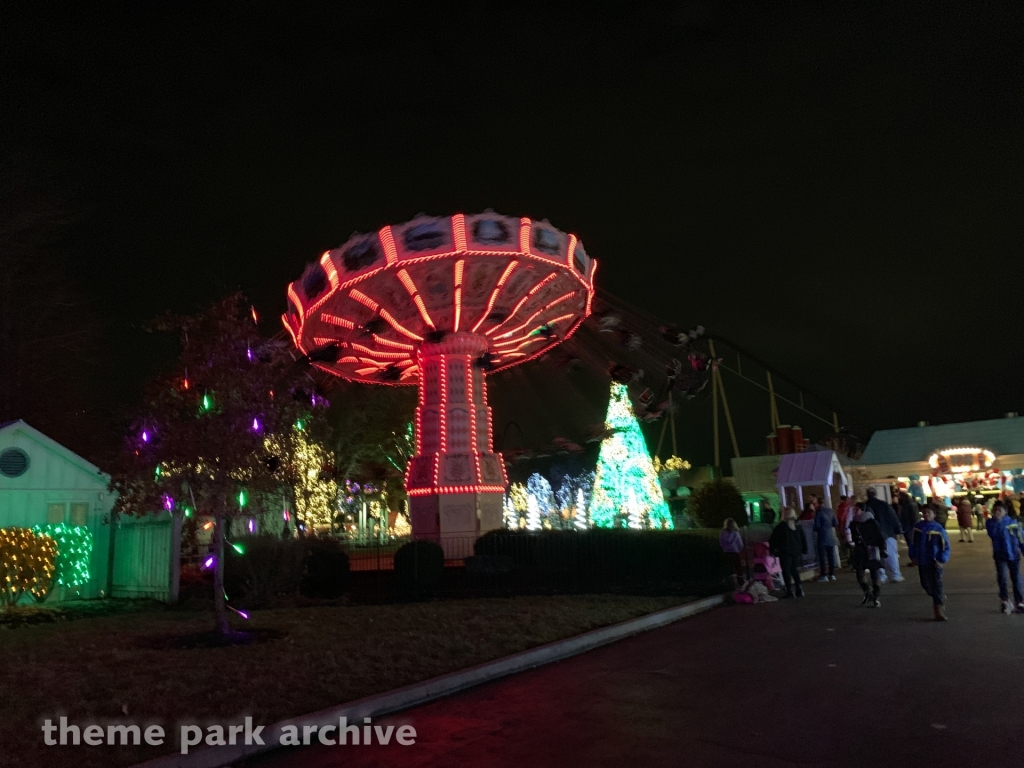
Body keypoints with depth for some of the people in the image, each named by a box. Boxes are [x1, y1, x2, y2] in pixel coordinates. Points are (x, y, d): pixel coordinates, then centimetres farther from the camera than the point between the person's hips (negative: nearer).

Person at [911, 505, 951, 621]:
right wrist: (914, 556, 8)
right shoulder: (917, 527, 0)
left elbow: (946, 547, -7)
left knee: (936, 587, -3)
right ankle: (940, 599, 41)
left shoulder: (938, 529, -11)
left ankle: (939, 612, 4)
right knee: (925, 584, 13)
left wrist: (942, 560, -16)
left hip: (934, 562, -4)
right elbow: (914, 543, 11)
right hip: (922, 562, 4)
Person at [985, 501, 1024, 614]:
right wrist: (996, 521, -28)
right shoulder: (990, 523, -7)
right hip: (1000, 555, -1)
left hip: (1014, 554, 1)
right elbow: (992, 534, -25)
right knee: (1002, 577, -11)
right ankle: (1005, 600, 4)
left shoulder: (1013, 522, -6)